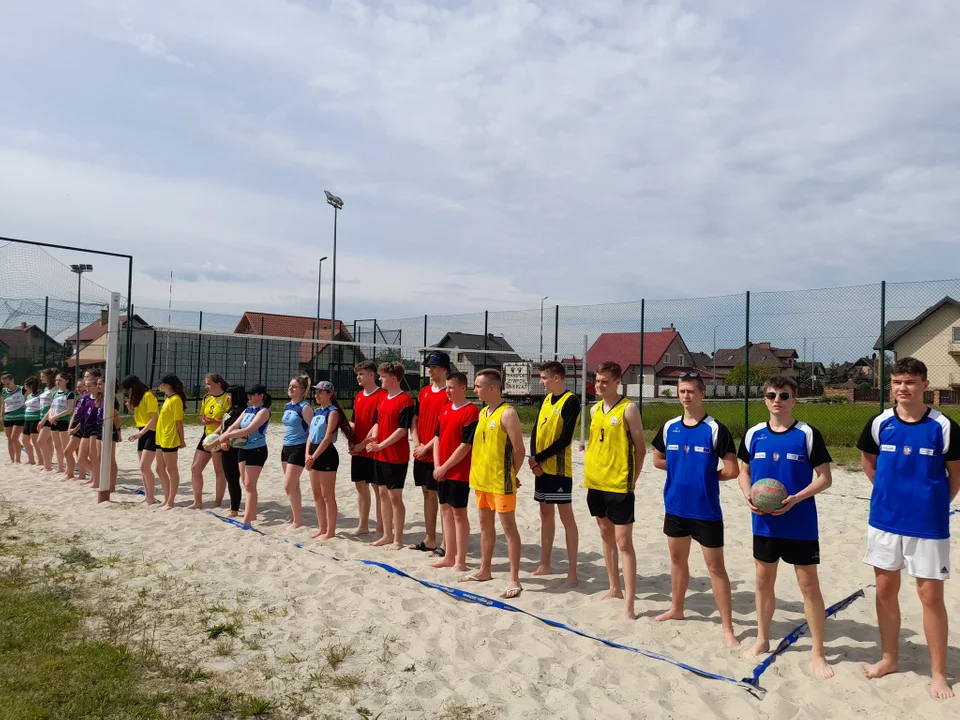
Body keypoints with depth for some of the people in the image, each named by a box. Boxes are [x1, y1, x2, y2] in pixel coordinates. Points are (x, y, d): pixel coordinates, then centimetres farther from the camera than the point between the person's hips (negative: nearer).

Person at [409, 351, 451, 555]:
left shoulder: (448, 394, -11)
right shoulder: (423, 392, 12)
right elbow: (415, 418, 14)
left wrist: (427, 447, -13)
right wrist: (417, 443, 1)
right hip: (420, 453, 8)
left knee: (441, 496, -3)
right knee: (427, 493, 14)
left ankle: (445, 543, 5)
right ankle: (429, 539, 24)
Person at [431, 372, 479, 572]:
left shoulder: (471, 412, -14)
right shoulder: (445, 409, 10)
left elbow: (465, 446, -17)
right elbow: (438, 437, 12)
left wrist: (445, 467, -14)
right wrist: (437, 466, 0)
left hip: (459, 472, -8)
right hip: (441, 471, 8)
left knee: (459, 513, -1)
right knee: (445, 511, 13)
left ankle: (460, 562, 7)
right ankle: (449, 556, 24)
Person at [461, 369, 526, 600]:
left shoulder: (507, 414, -15)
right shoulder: (482, 413, 11)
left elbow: (518, 449, -15)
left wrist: (511, 474, -6)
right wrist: (478, 471, 12)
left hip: (501, 481, -9)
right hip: (481, 478, 9)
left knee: (509, 527, -2)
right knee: (485, 525, 18)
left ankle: (514, 580, 3)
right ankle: (485, 570, 31)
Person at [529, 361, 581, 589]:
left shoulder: (570, 401, -13)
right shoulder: (546, 399, 13)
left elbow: (565, 439, -19)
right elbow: (535, 430, 10)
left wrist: (538, 458, -14)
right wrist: (533, 459, -4)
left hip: (559, 468, -8)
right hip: (541, 467, 8)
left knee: (566, 517, -4)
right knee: (545, 514, 15)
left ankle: (572, 574, 0)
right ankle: (545, 564, 26)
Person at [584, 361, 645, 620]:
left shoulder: (628, 409, -9)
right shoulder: (595, 410, 10)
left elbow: (640, 448, -8)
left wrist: (632, 479, -8)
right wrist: (589, 470, 11)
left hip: (619, 485, -7)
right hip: (596, 483, 7)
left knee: (623, 541, -6)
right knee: (606, 536, 17)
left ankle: (629, 604, -2)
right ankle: (615, 588, 32)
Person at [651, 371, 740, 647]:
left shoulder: (715, 429, -13)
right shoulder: (669, 427, 2)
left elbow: (732, 470, -13)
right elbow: (658, 460, 15)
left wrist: (706, 475, -1)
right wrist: (684, 470, 4)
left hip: (705, 510, -5)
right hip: (675, 506, 5)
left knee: (715, 566, 1)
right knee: (678, 559, 19)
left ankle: (727, 628, 9)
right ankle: (676, 609, 37)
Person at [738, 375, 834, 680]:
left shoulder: (808, 434, -8)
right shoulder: (754, 434, 2)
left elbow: (825, 477, -6)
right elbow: (744, 472, 11)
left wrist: (795, 498, -19)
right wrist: (748, 495, -8)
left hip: (800, 525, -3)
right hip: (764, 524, 4)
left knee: (809, 584, 3)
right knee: (764, 581, 14)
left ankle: (817, 652, 17)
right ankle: (762, 640, 31)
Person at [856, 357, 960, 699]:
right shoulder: (879, 423, -2)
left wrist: (932, 503, 0)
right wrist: (891, 492, 10)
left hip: (928, 525, -3)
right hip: (884, 520, 3)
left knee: (930, 596, 4)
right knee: (885, 589, 12)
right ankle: (889, 658, 29)